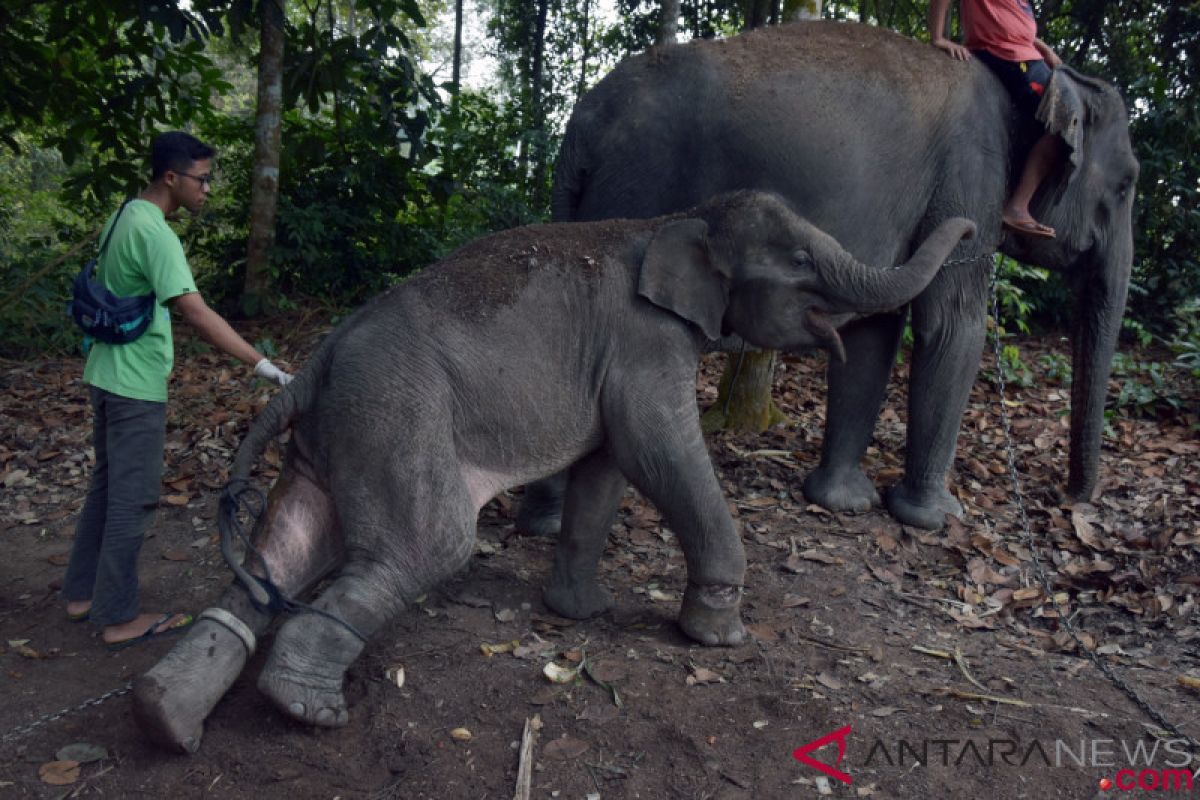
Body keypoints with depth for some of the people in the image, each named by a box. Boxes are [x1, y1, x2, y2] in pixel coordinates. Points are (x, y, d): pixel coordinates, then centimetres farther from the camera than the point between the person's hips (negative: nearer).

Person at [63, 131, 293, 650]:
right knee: (133, 499, -1)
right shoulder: (154, 233, -21)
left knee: (107, 485, 18)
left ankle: (81, 593, 29)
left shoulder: (125, 216, 9)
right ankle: (120, 618, 10)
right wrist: (261, 364, -33)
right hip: (136, 384, -10)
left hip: (108, 375, 10)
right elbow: (196, 313, -31)